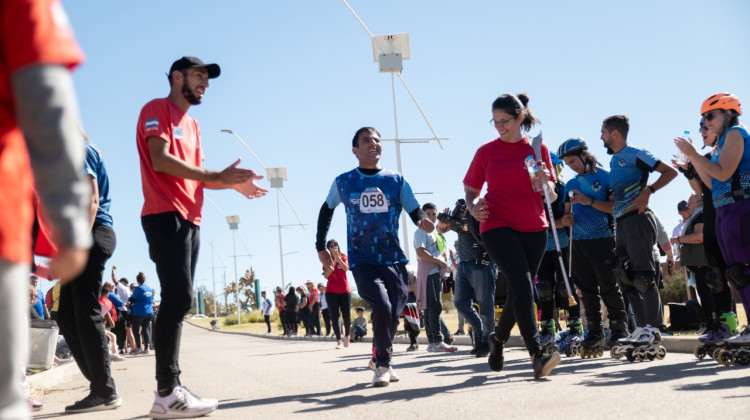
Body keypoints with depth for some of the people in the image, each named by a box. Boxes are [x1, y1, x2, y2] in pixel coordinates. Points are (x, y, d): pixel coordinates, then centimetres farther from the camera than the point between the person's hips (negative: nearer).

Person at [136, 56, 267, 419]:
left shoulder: (192, 125, 25)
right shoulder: (157, 109, -1)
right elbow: (161, 160, -15)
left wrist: (231, 183, 5)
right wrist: (216, 176, -18)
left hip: (190, 220, 9)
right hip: (166, 216, -9)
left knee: (179, 301, 6)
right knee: (178, 298, -16)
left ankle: (171, 390, 8)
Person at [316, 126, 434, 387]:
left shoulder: (397, 181, 4)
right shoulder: (343, 182, 3)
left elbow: (415, 211, 0)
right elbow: (327, 210, 18)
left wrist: (423, 222, -24)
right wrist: (321, 247, 15)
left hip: (394, 259, 2)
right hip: (362, 260, -2)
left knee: (394, 314, 3)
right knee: (382, 306, -22)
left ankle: (383, 360, 28)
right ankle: (382, 365, -8)